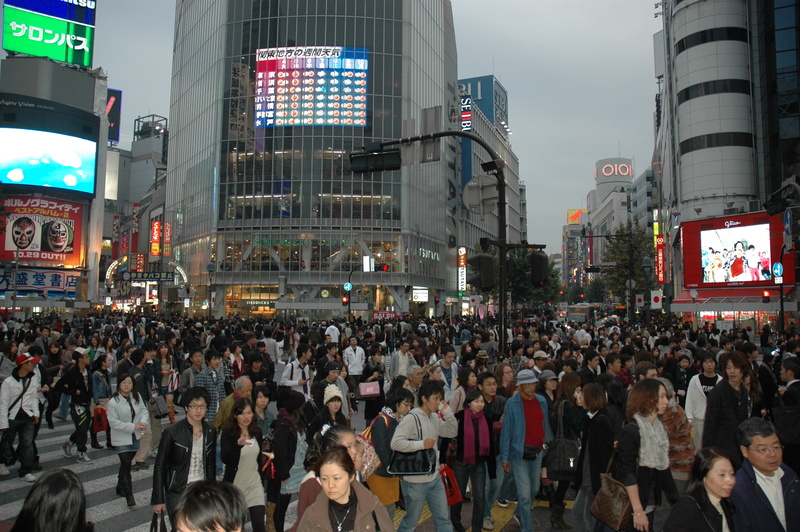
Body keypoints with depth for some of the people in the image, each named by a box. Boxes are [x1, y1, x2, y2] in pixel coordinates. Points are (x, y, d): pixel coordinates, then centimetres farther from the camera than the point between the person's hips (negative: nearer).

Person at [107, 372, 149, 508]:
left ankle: (120, 487, 40)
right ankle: (129, 496, -2)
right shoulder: (113, 401, -18)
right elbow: (114, 422, -18)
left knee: (126, 463, 19)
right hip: (121, 438, -5)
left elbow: (143, 410, 4)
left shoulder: (136, 396, -3)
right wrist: (133, 426, -22)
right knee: (126, 465, -9)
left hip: (135, 436, 5)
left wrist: (143, 422, -17)